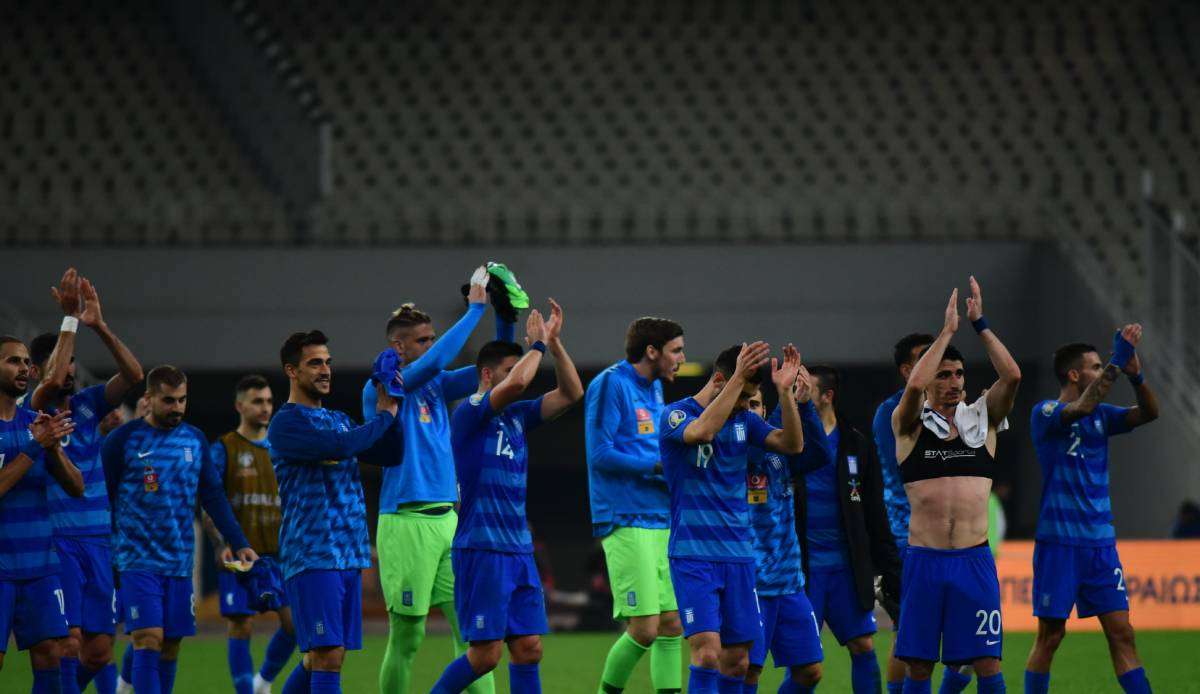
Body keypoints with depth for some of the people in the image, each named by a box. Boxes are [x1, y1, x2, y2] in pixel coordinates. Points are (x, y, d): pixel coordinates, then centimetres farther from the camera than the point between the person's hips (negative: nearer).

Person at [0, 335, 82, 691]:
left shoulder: (35, 422, 10)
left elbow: (76, 487, 7)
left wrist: (54, 448, -10)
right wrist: (34, 448, -21)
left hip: (40, 564, 6)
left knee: (50, 655, 1)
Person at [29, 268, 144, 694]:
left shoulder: (88, 404, 10)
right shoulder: (32, 410, -3)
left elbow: (133, 375, -4)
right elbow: (53, 381, -24)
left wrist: (99, 326, -15)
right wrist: (70, 319, -23)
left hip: (98, 542, 5)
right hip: (56, 542, -5)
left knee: (99, 649, 5)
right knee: (69, 640, -12)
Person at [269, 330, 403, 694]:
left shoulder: (338, 419, 18)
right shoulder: (286, 424, -8)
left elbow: (390, 454, 13)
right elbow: (341, 445, -22)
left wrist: (388, 409, 1)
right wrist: (385, 416, -7)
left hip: (349, 556, 8)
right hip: (312, 556, -8)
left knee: (319, 658, 10)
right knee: (327, 656, -13)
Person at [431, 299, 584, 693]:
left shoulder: (517, 417, 14)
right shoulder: (469, 414, -8)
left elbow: (571, 393, 13)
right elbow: (515, 384, -25)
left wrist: (554, 342, 5)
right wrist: (538, 345, -10)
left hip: (519, 550, 8)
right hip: (480, 551, -8)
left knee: (529, 649, 2)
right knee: (486, 653, -8)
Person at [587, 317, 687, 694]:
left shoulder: (654, 388, 17)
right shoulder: (611, 384, -9)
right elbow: (600, 455, -16)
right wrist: (660, 466, -15)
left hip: (661, 521, 9)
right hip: (627, 523, -9)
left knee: (672, 625, 5)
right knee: (644, 630, -10)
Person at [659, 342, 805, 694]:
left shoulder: (743, 420, 10)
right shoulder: (676, 414, -6)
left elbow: (792, 444, -1)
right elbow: (702, 430, -28)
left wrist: (784, 391, -13)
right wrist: (738, 377, -29)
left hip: (738, 556, 6)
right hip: (693, 555, -6)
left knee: (737, 661, 5)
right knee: (708, 652, -18)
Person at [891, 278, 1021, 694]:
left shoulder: (982, 419, 9)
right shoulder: (910, 425, 3)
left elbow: (1012, 376, -5)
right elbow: (914, 385, -17)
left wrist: (980, 324, -4)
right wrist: (947, 330, -11)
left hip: (974, 560, 1)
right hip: (924, 561, -1)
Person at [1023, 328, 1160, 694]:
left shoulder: (1102, 415, 11)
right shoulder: (1045, 413, -6)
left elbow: (1149, 413, 0)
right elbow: (1081, 408, -27)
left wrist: (1135, 375, -18)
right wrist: (1117, 362, -27)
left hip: (1100, 541, 5)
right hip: (1059, 540, -5)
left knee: (1121, 633, 1)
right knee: (1051, 635, -1)